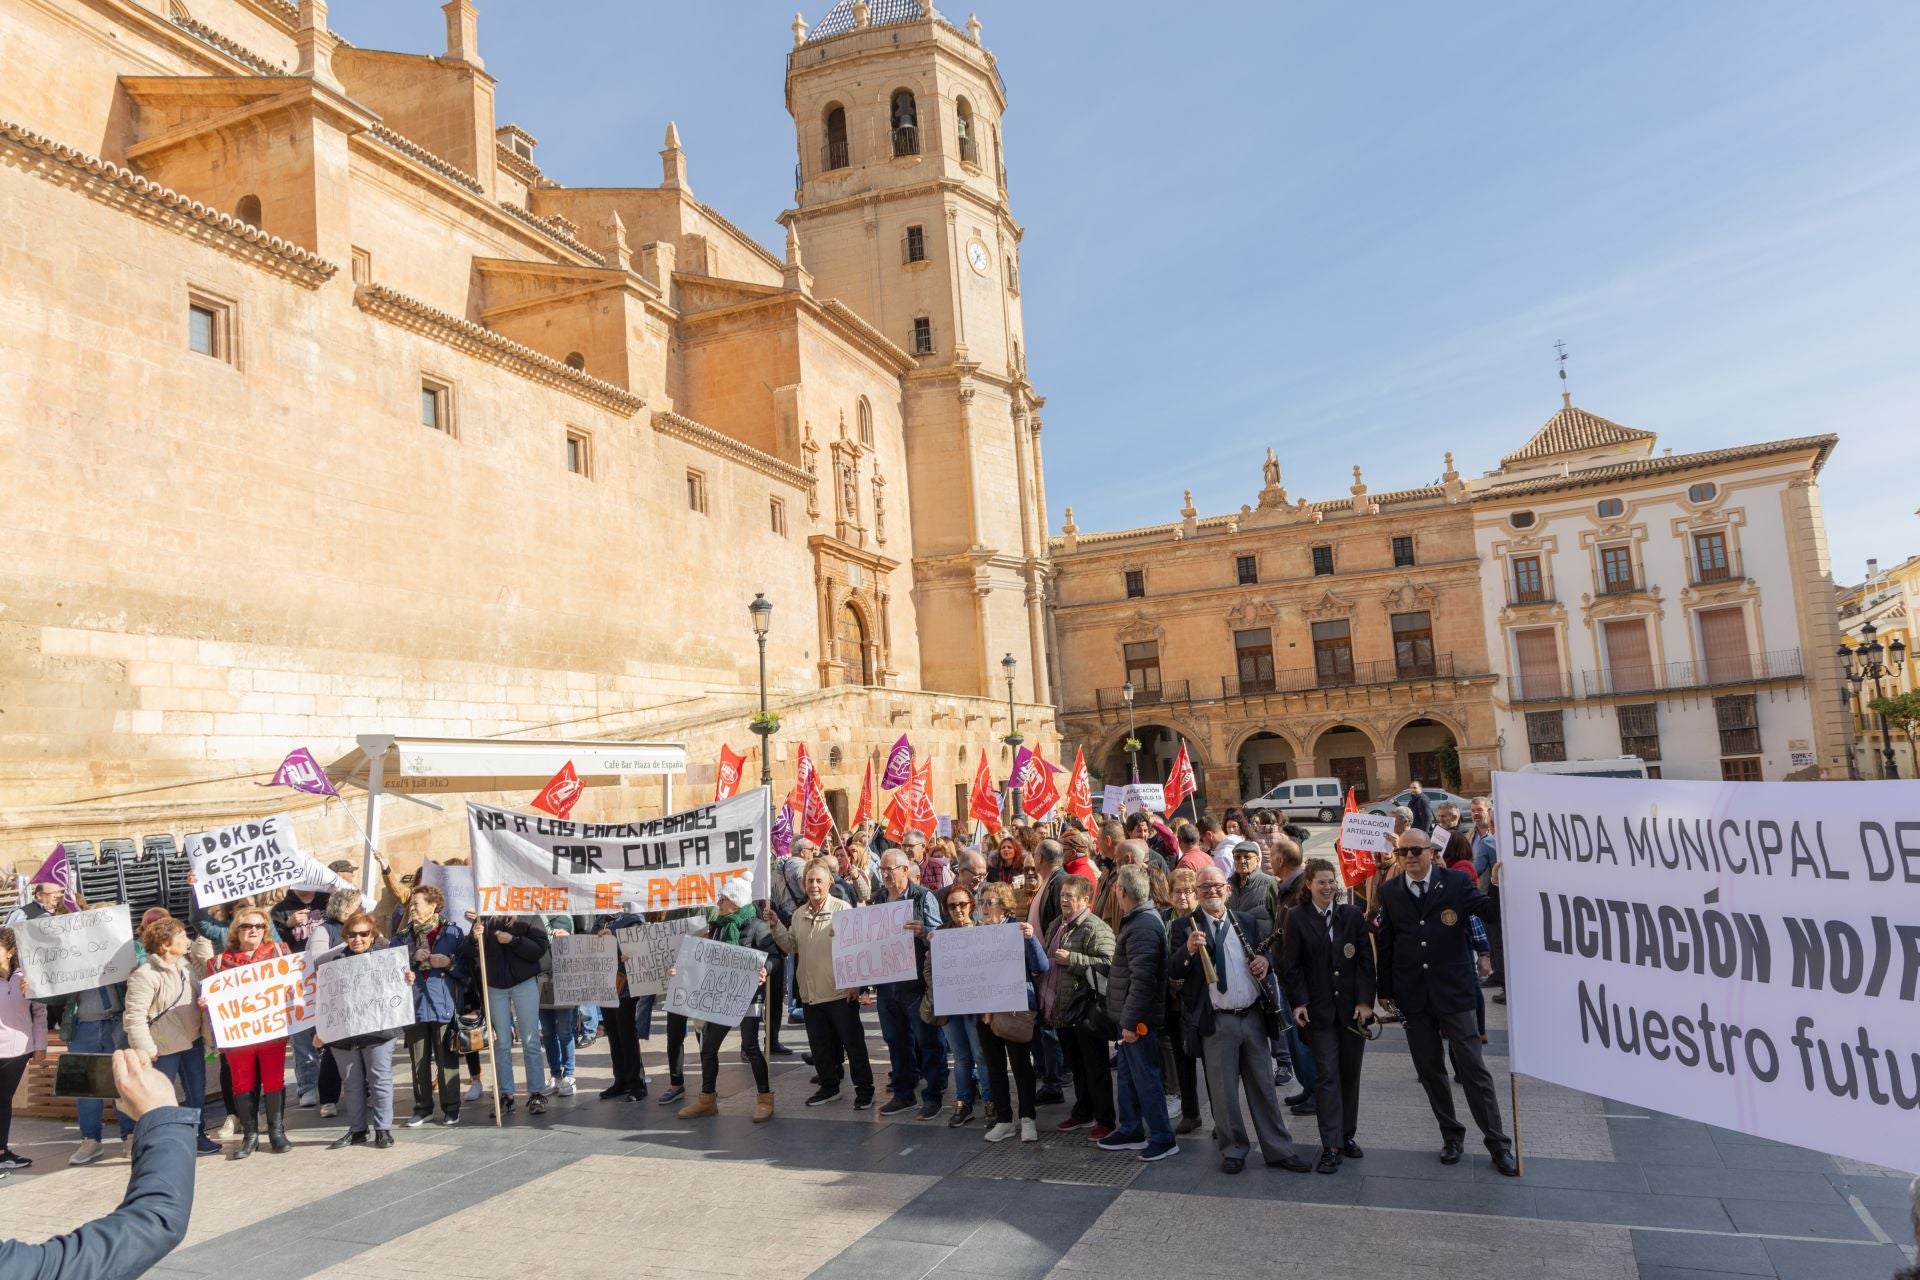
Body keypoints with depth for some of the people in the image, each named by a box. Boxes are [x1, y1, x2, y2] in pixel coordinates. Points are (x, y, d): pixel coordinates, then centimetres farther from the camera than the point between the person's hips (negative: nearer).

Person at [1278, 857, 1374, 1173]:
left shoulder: (1353, 915, 3)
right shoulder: (1297, 917, -2)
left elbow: (1366, 960, 2)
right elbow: (1291, 965, -2)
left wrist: (1365, 1000, -5)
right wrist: (1298, 1002, -10)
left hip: (1352, 1007, 2)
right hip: (1319, 1010, -2)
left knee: (1350, 1073, 9)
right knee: (1327, 1075, -4)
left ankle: (1347, 1135, 23)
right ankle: (1331, 1146, -1)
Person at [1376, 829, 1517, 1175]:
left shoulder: (1455, 882, -4)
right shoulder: (1390, 891, 3)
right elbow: (1386, 943, 7)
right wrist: (1385, 991, 9)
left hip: (1452, 991, -3)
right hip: (1412, 996, 3)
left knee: (1472, 1068, 0)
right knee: (1429, 1069, 12)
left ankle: (1498, 1144, 12)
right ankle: (1451, 1135, 28)